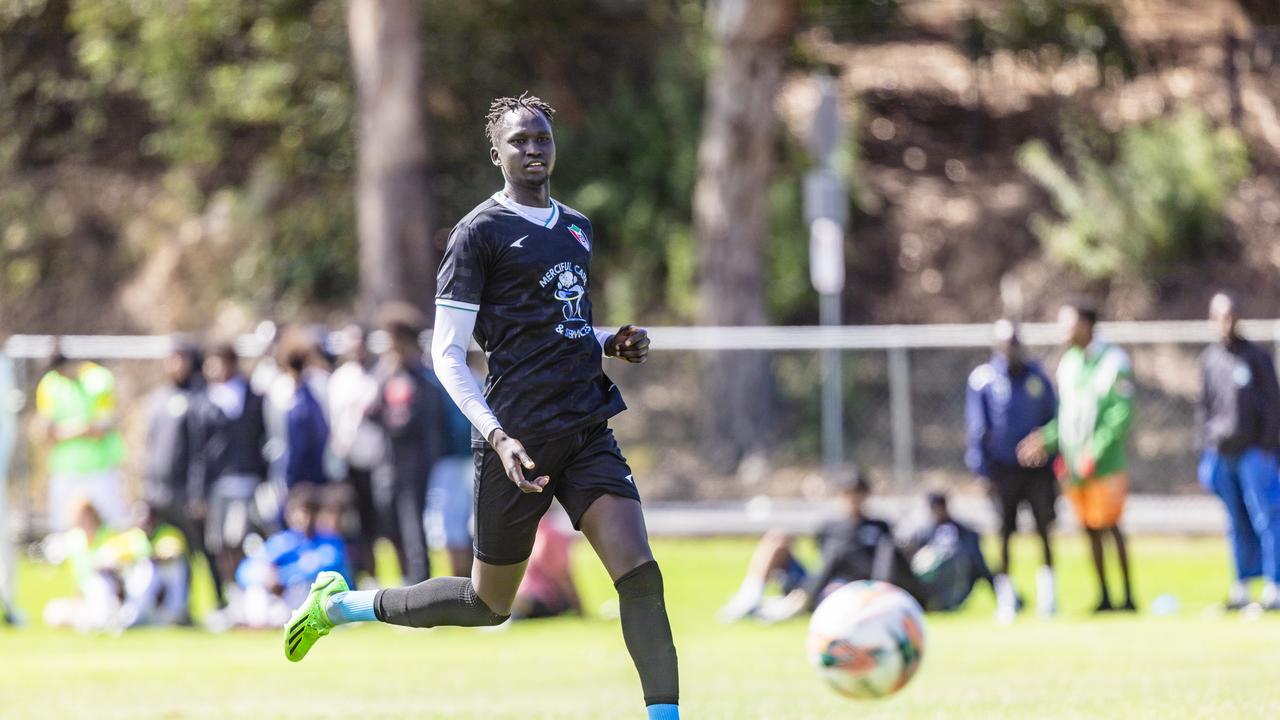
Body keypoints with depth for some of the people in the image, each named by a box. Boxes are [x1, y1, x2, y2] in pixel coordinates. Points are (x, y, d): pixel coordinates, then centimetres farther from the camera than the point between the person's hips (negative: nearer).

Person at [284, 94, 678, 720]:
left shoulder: (577, 229, 16)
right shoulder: (480, 232, -6)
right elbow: (446, 354, -9)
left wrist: (612, 344, 9)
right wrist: (498, 437, -19)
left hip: (587, 429, 6)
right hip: (520, 439, -6)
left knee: (639, 571, -13)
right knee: (489, 603, 6)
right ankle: (340, 604, 27)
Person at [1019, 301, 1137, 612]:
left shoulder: (1112, 361, -9)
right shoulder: (1068, 363, 12)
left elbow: (1121, 415, -13)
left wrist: (1095, 451, -19)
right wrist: (1045, 440, 4)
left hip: (1105, 464, -6)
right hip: (1074, 466, 6)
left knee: (1109, 527, -6)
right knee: (1090, 529, 8)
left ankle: (1128, 595, 1)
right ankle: (1103, 596, 15)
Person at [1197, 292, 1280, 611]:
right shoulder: (1210, 359, 11)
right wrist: (1207, 446, 10)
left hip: (1252, 452, -4)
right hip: (1221, 452, 4)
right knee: (1237, 524, 6)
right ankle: (1242, 585, 10)